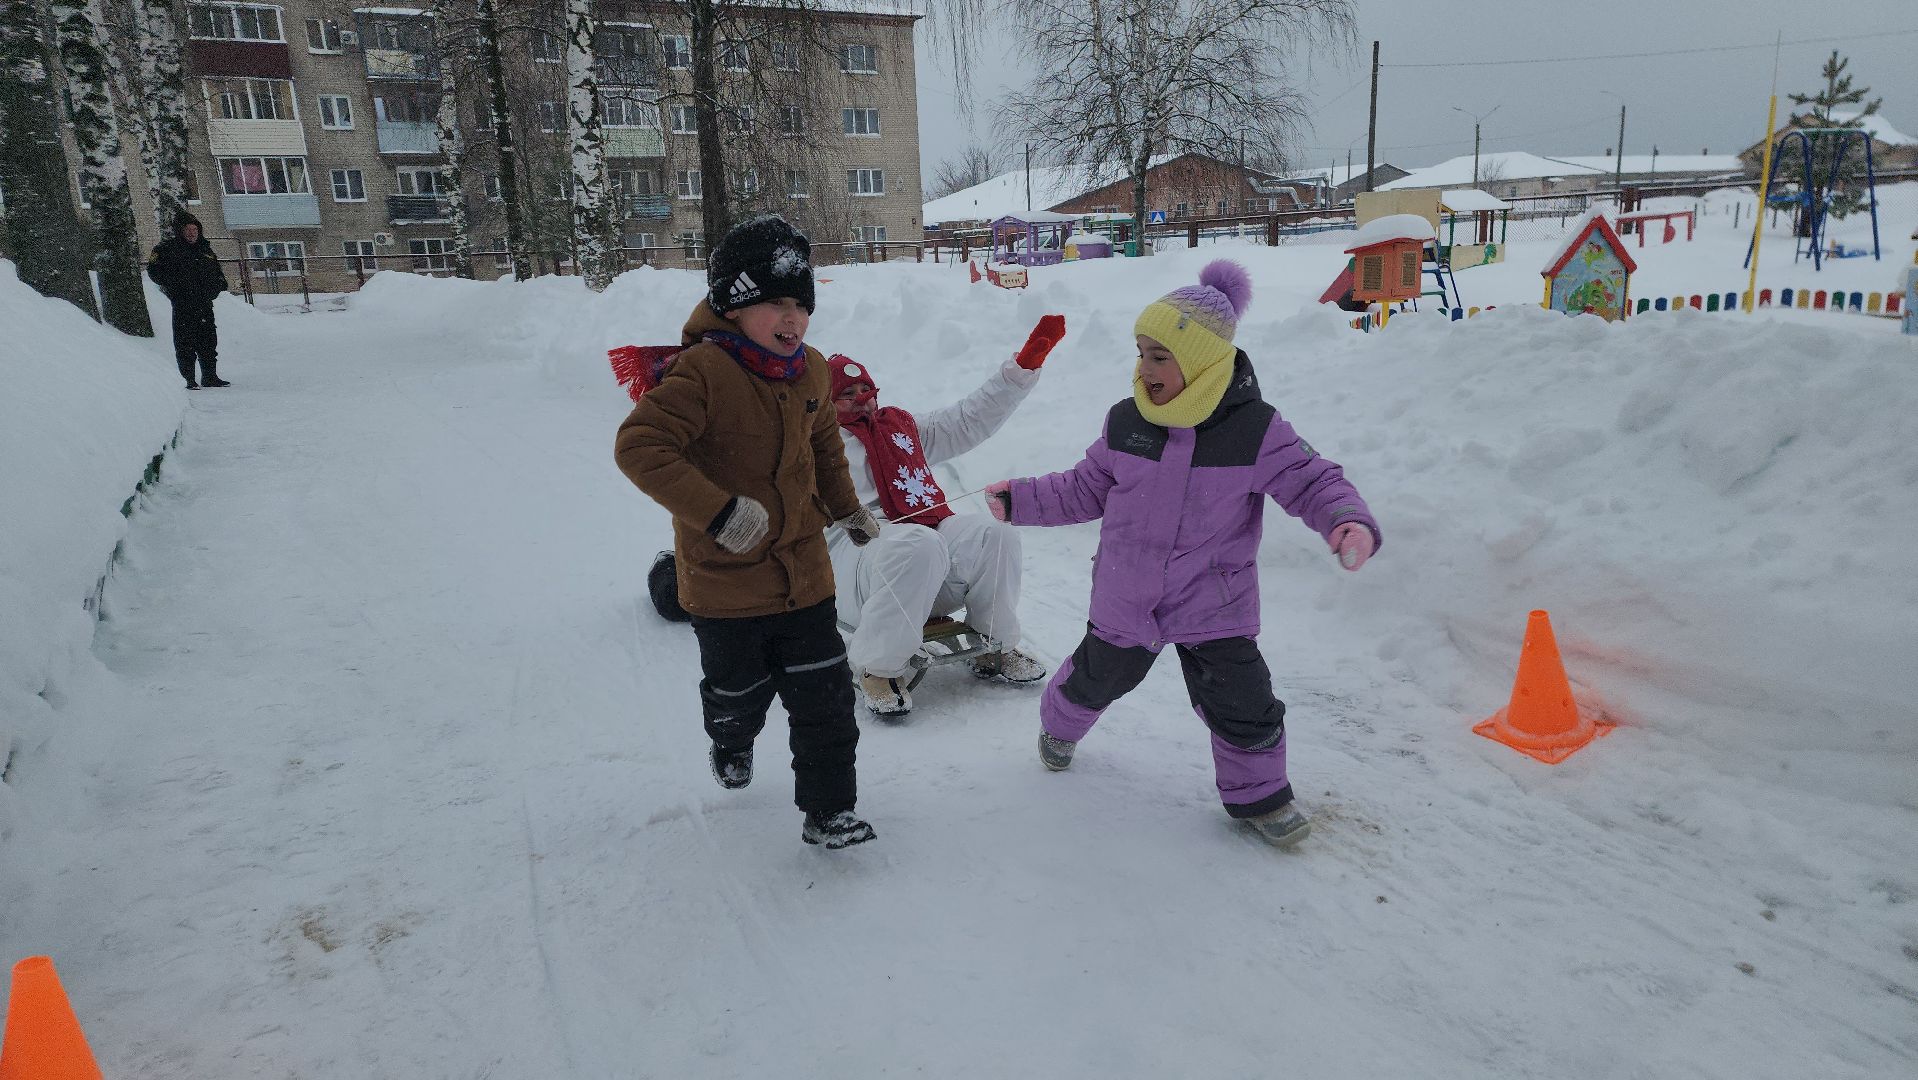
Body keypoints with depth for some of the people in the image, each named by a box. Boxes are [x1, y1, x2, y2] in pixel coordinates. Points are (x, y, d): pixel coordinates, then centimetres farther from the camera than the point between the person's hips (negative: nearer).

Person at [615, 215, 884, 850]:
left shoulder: (811, 372, 2)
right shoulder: (702, 372, -22)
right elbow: (638, 446, -29)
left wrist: (847, 510, 18)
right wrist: (719, 511, -34)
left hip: (804, 575, 5)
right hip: (724, 578, -4)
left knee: (825, 696, 4)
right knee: (739, 693, 17)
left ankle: (828, 810, 19)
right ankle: (732, 743, 53)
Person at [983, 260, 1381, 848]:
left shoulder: (1256, 430, -17)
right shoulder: (1126, 421, -8)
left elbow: (1313, 482, -12)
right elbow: (1088, 489, 5)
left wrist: (1349, 520, -32)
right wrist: (1022, 499, 3)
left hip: (1215, 607, -2)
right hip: (1125, 599, 2)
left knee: (1244, 705, 2)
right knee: (1098, 678, 21)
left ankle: (1258, 794, 29)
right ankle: (1060, 725, 54)